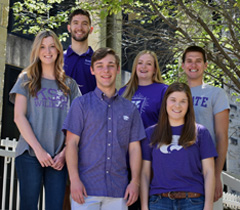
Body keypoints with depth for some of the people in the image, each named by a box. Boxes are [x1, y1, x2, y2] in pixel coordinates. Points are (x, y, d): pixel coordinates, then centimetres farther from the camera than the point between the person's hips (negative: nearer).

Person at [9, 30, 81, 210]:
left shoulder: (69, 85, 14)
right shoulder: (27, 80, 8)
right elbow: (19, 117, -1)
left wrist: (65, 152, -5)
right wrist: (38, 149, -10)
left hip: (59, 158, 2)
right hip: (30, 154, -2)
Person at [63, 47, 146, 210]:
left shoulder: (130, 109, 13)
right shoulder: (81, 104, 5)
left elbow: (134, 148, 11)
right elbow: (72, 143, -2)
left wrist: (135, 181, 1)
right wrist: (74, 179, -12)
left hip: (118, 190, 3)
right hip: (86, 189, -2)